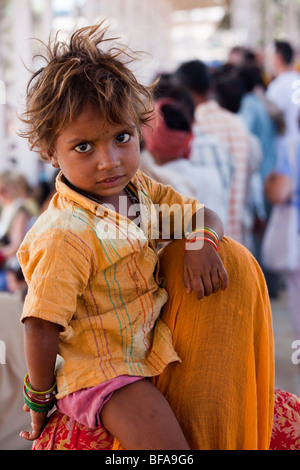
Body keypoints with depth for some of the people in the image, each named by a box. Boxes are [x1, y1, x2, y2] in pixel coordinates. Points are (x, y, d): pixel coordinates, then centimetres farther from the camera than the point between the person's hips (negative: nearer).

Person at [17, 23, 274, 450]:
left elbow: (202, 215, 10)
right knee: (169, 447, -28)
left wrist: (200, 243, -13)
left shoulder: (137, 189, 0)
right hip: (105, 371, -9)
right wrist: (40, 398, -13)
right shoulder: (64, 237, -26)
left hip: (155, 340, 9)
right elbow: (40, 326, -22)